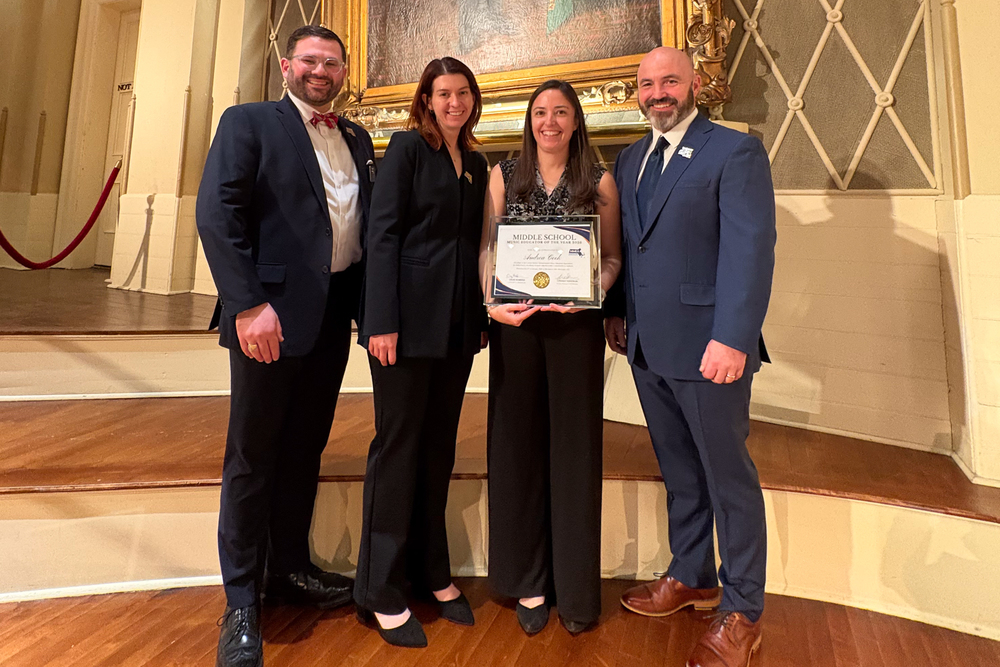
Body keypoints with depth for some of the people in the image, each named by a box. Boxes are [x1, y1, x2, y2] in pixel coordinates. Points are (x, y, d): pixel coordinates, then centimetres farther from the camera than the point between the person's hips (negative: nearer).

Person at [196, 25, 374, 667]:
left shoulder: (358, 139, 17)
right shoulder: (248, 122, 1)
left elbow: (368, 220, 13)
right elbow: (217, 211, -10)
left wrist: (368, 304, 1)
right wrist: (249, 304, -20)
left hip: (335, 316, 6)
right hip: (272, 313, -5)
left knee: (305, 448, 15)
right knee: (252, 456, 5)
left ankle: (290, 568, 33)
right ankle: (242, 602, 21)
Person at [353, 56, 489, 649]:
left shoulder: (477, 164, 18)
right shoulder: (408, 148, 1)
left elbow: (473, 243, 16)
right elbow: (383, 235, -8)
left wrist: (482, 317, 9)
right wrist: (382, 322, -16)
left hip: (459, 322, 6)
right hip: (410, 317, -6)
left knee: (440, 445, 11)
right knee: (399, 445, 1)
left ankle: (432, 572, 26)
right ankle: (383, 592, 15)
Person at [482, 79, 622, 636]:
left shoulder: (600, 181, 7)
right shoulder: (504, 174, 10)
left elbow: (613, 256, 6)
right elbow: (486, 249, 6)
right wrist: (492, 302, -10)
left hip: (575, 323, -1)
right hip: (514, 321, 1)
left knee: (574, 445, 4)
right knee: (519, 443, 5)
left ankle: (576, 588, 21)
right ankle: (529, 582, 22)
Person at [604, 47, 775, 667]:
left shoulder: (736, 151, -4)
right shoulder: (630, 158, 17)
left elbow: (750, 249, -14)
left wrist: (731, 338, -23)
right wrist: (616, 310, 8)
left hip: (707, 348, -6)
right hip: (647, 344, 6)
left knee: (728, 476, 6)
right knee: (680, 472, 18)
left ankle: (741, 614, 24)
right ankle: (691, 577, 36)